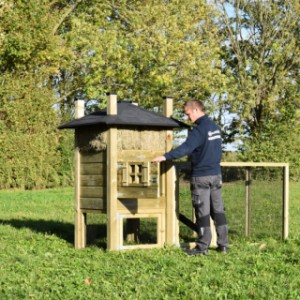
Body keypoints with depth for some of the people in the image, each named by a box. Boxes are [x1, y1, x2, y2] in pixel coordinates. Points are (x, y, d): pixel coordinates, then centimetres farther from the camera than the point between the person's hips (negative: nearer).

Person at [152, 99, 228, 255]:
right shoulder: (215, 127, 11)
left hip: (201, 176, -8)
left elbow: (185, 148, -27)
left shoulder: (199, 130, -16)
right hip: (216, 174, 8)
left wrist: (165, 157, -31)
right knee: (218, 210, 10)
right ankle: (223, 244, 13)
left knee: (202, 212, -2)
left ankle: (202, 246, 3)